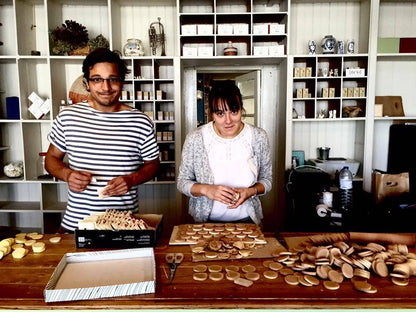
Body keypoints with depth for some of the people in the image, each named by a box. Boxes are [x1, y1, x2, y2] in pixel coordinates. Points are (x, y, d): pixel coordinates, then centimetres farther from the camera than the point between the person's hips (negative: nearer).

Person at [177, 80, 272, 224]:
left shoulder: (259, 137, -7)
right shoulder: (195, 139, -11)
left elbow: (266, 180, 5)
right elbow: (182, 182, -2)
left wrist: (251, 191, -16)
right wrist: (206, 189, -21)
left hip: (246, 219, 1)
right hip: (206, 220, -1)